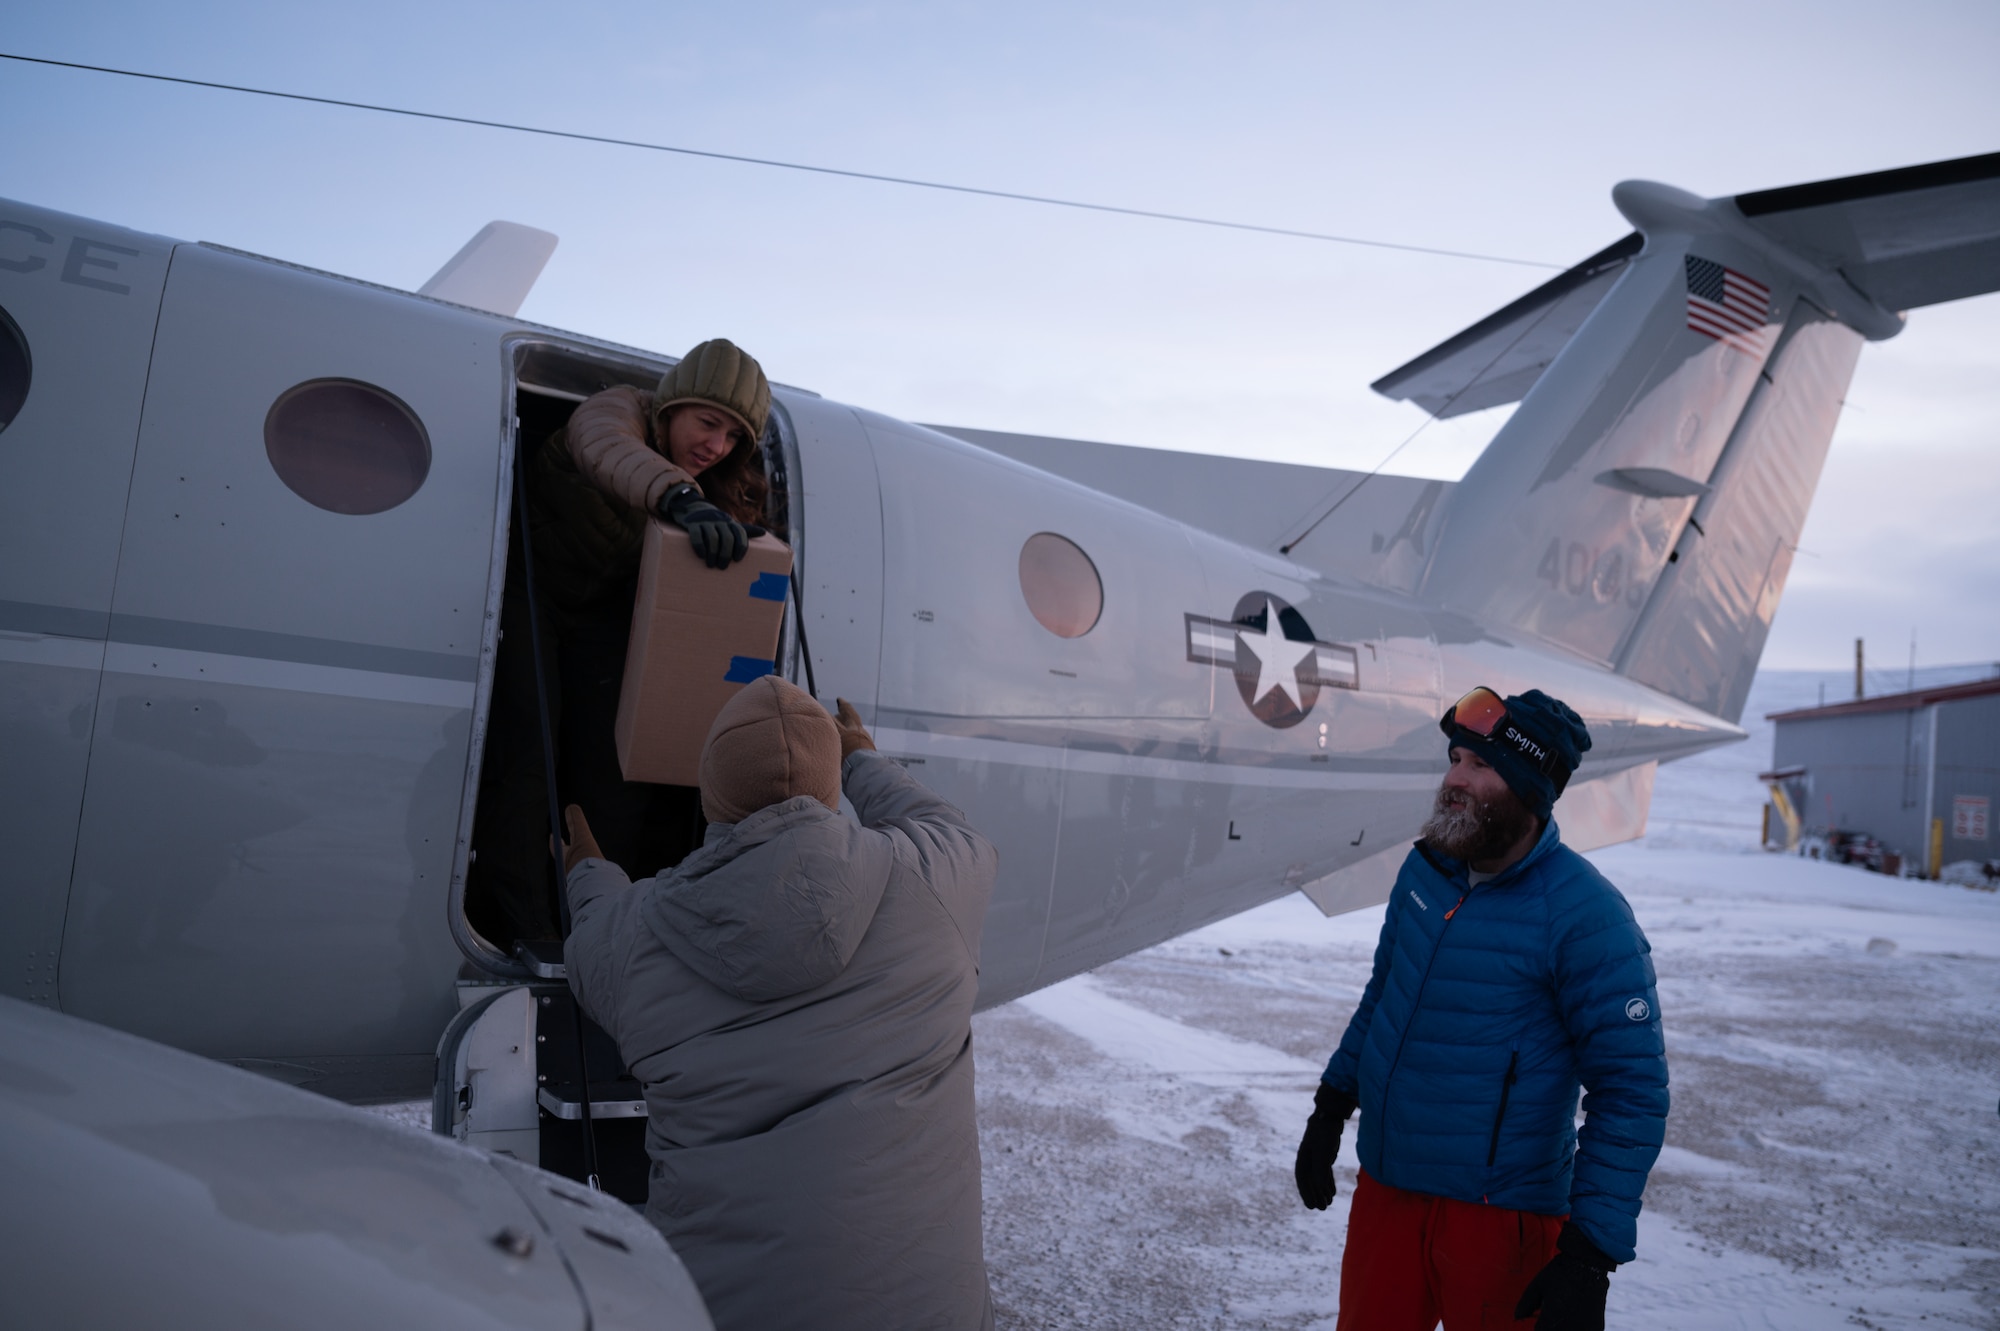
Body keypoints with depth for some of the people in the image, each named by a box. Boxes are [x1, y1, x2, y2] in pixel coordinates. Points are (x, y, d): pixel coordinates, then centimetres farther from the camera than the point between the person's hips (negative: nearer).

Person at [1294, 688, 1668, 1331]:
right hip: (1386, 1186, 6)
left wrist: (1590, 1255, -20)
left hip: (1500, 1212, -6)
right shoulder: (1424, 868, 3)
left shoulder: (1586, 916, -17)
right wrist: (1329, 1111, 17)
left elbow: (1632, 1095, -16)